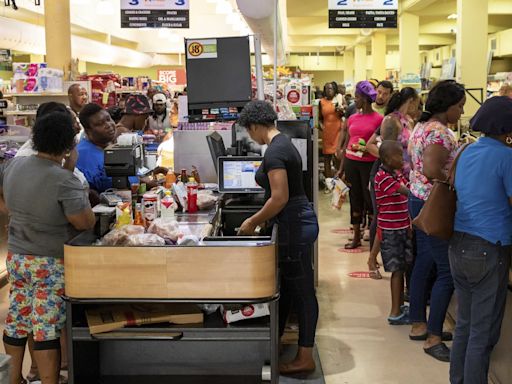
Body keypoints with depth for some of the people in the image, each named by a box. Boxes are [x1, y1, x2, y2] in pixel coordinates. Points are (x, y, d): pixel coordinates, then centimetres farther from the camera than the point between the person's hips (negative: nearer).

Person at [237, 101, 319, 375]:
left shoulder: (274, 152, -19)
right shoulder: (283, 143, 12)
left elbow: (280, 198, -23)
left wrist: (253, 222, -10)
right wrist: (260, 220, 19)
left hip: (295, 226, -10)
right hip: (297, 221, 10)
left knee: (302, 291, 0)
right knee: (287, 285, 19)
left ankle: (305, 358, 11)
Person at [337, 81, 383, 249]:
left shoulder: (378, 119, -6)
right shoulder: (352, 118, 9)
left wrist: (368, 148, -21)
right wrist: (341, 167, 12)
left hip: (369, 164, -5)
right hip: (351, 162, 5)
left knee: (370, 198, -1)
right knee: (355, 198, 9)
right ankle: (356, 237, 17)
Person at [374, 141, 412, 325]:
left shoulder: (398, 174, 10)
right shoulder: (383, 177, -18)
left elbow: (406, 195, 6)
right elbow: (407, 193, -24)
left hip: (402, 228, 8)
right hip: (390, 230, -8)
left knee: (402, 268, 15)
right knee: (397, 270, -4)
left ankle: (400, 306, 27)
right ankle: (395, 313, 3)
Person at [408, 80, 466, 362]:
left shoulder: (422, 126, 12)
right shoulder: (440, 131, -19)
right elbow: (432, 170, -29)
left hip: (419, 199, 11)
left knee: (424, 262, 16)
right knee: (447, 271, -4)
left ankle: (418, 325, 26)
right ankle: (433, 338, 2)